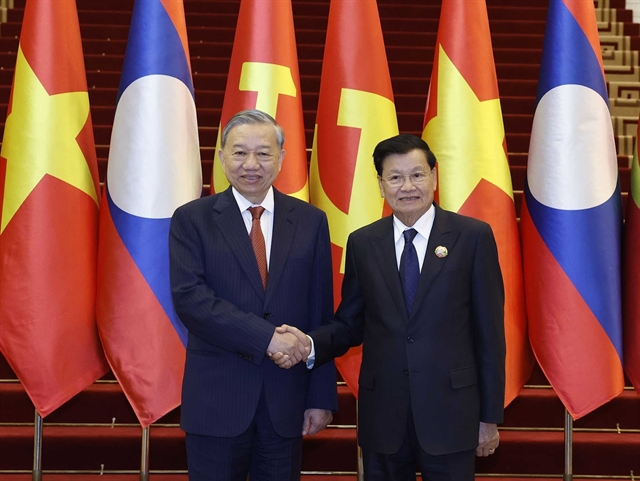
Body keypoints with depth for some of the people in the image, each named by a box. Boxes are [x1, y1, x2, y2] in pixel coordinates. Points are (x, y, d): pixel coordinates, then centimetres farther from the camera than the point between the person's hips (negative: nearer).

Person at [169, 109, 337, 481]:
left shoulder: (310, 221, 4)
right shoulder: (192, 219, 0)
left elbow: (321, 314, 4)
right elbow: (188, 296, -13)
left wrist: (322, 397, 2)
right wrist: (265, 336, -20)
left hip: (286, 399, 2)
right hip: (216, 398, -1)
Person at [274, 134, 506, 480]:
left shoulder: (473, 236, -3)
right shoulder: (362, 243, 5)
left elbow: (488, 331, -2)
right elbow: (349, 323, 8)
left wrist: (490, 416, -1)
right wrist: (310, 345, -13)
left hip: (450, 411, -2)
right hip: (382, 414, 2)